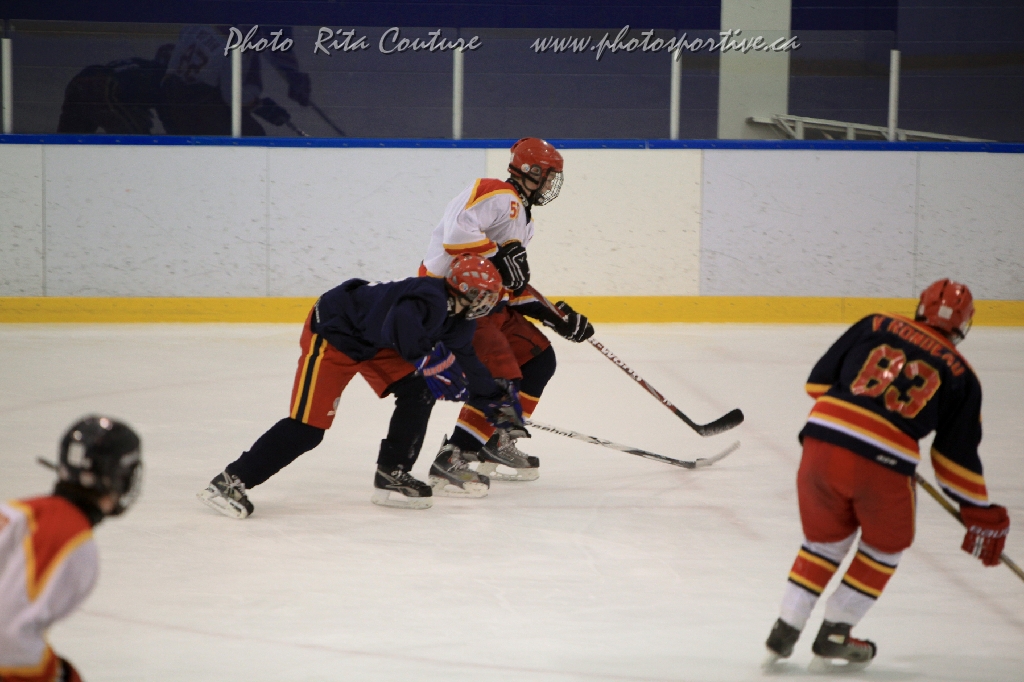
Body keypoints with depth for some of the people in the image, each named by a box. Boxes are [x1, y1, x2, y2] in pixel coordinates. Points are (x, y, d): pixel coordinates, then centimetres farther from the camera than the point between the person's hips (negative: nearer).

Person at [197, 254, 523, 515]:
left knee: (418, 390, -3)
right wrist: (430, 361, -47)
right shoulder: (431, 300, -29)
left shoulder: (458, 317, 2)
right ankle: (232, 481, -11)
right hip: (332, 333, -10)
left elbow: (464, 362, 18)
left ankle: (392, 475, 5)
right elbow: (401, 325, -51)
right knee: (308, 426, -14)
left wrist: (496, 398, 19)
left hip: (375, 341, 10)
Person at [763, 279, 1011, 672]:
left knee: (825, 539, 26)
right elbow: (957, 456, 13)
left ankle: (783, 634, 25)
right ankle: (833, 639, 25)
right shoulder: (960, 375, 12)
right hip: (884, 466, -2)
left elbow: (819, 381, 16)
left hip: (821, 445, 3)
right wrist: (981, 515, 23)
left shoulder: (875, 327, 16)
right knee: (885, 546, 25)